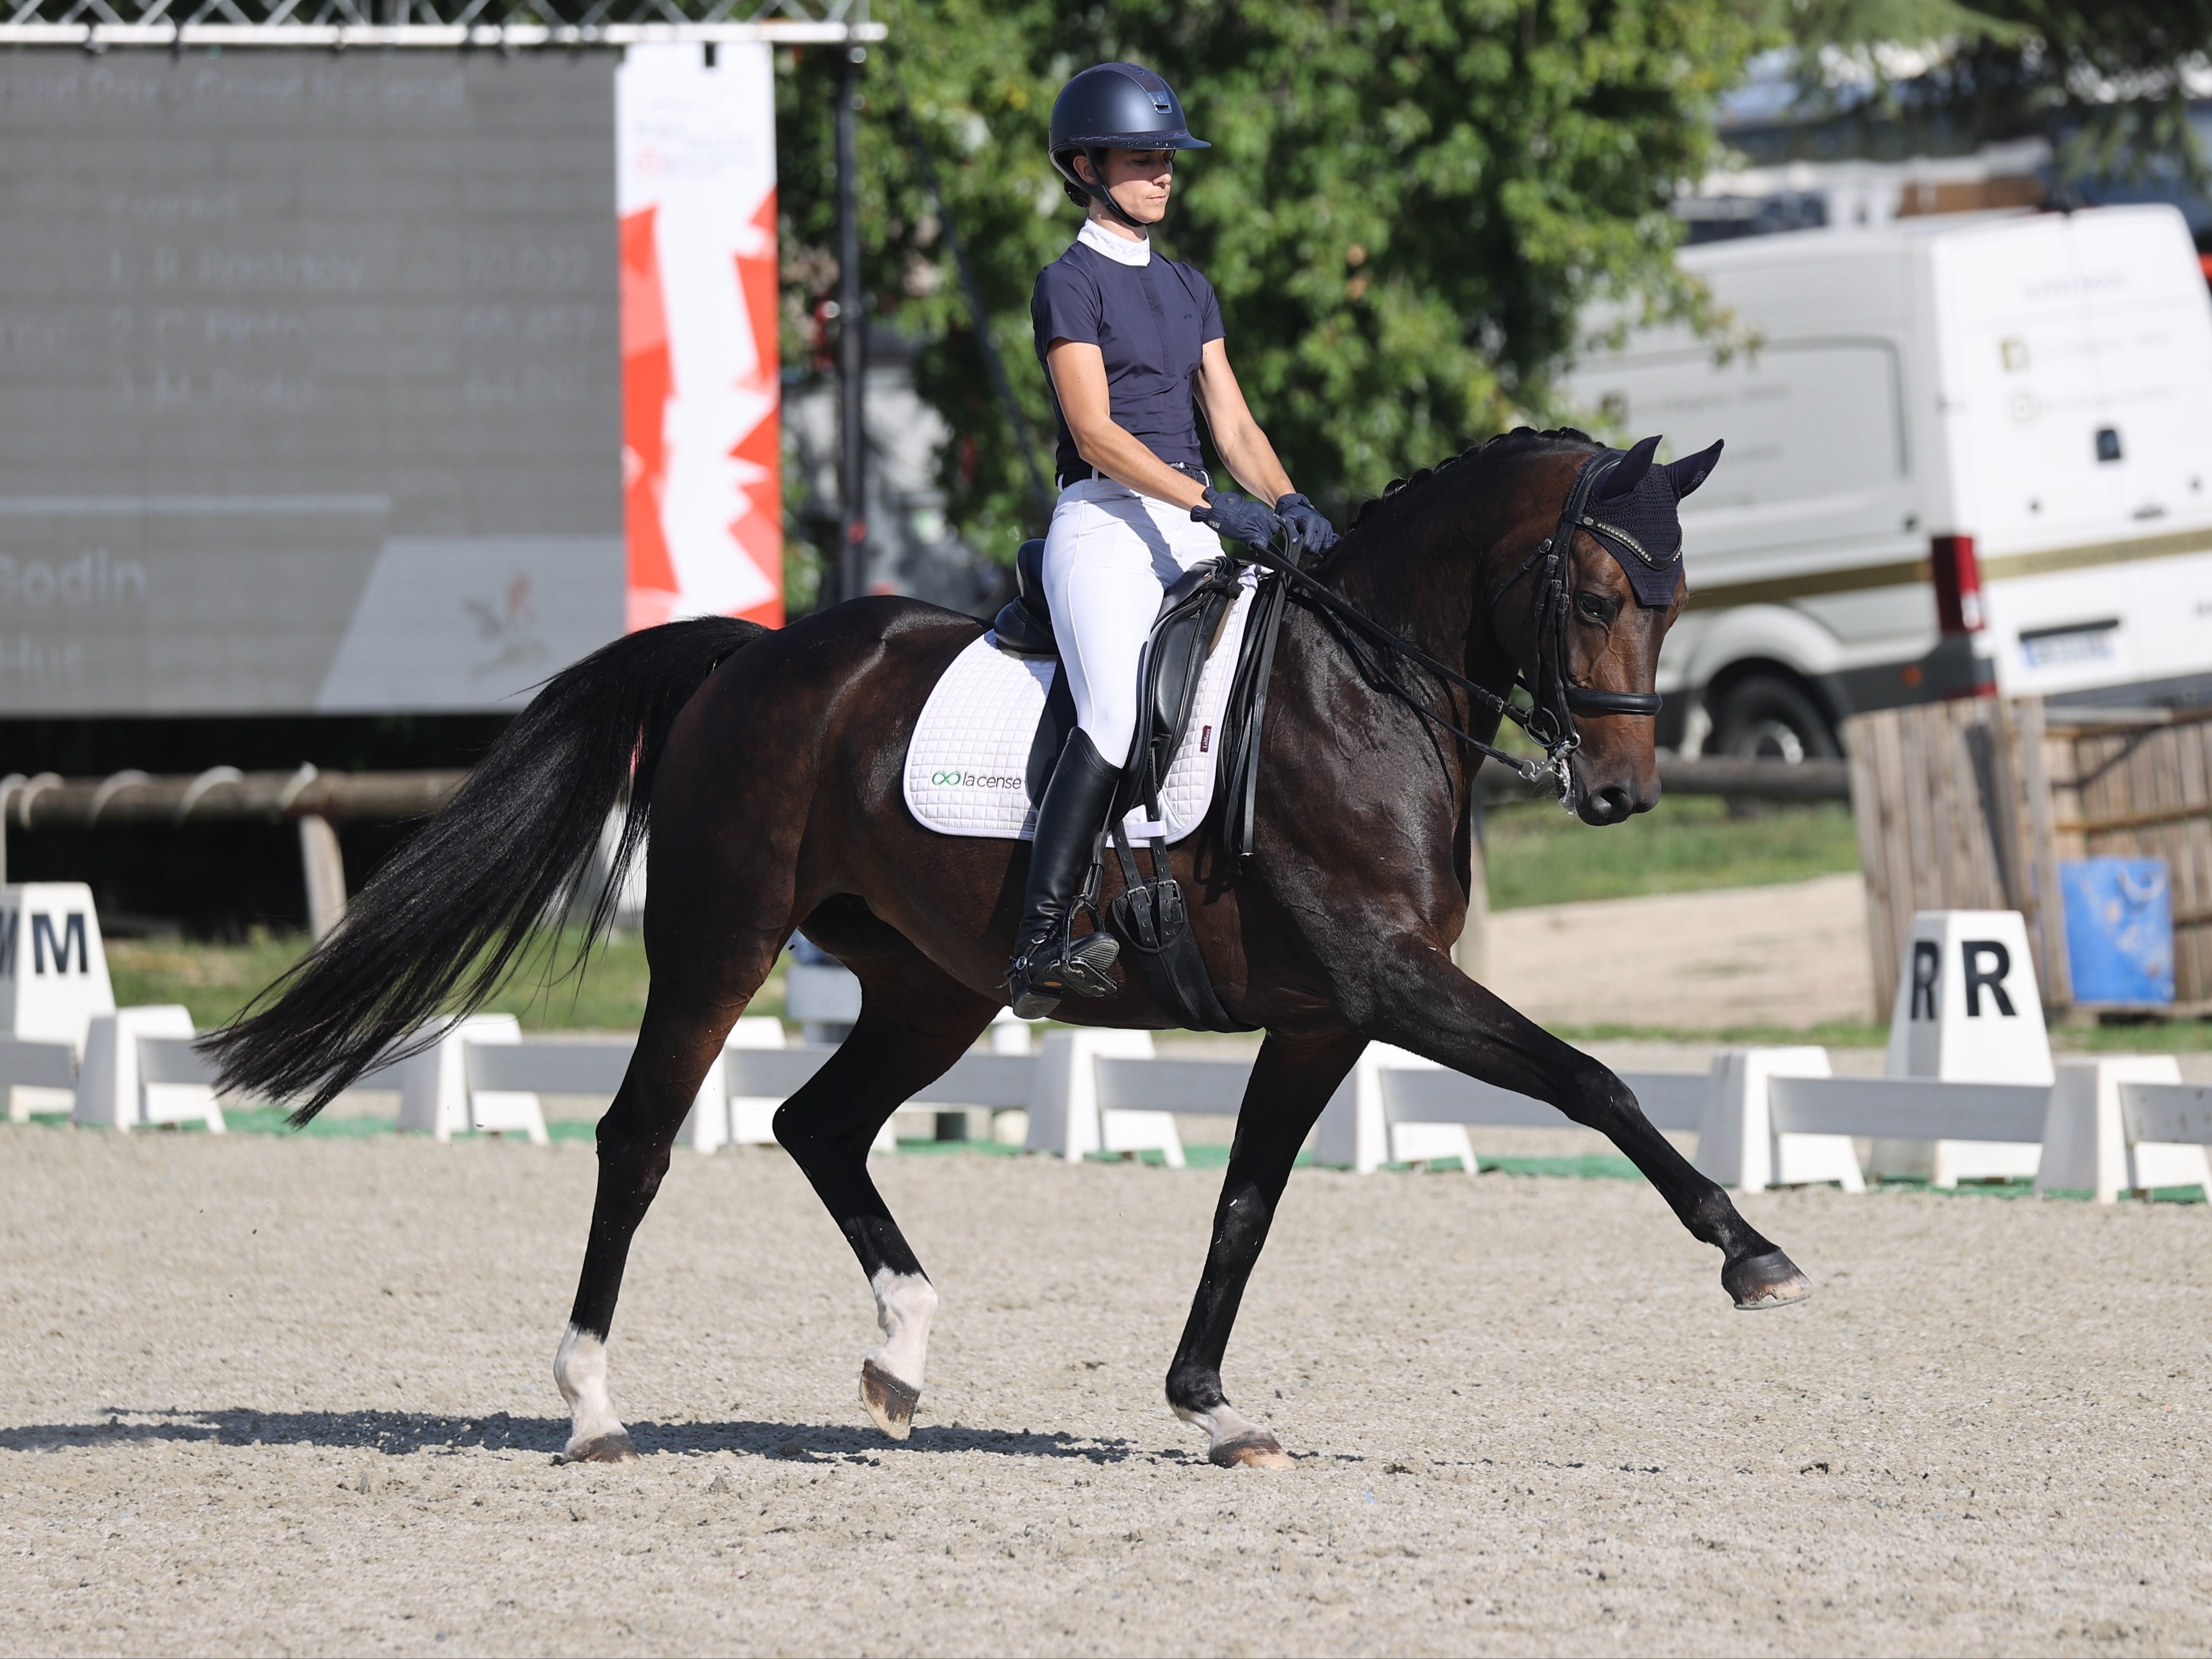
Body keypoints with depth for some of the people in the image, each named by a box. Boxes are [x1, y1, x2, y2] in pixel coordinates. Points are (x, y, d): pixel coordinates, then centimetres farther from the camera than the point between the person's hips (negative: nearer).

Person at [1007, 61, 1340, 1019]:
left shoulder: (1188, 290, 21)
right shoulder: (1069, 284, -2)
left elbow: (1231, 423, 16)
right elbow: (1096, 432, -12)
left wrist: (1287, 504, -4)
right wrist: (1211, 504, -21)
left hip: (1190, 527, 8)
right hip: (1104, 519, -8)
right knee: (1120, 713, -27)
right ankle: (1041, 946, -32)